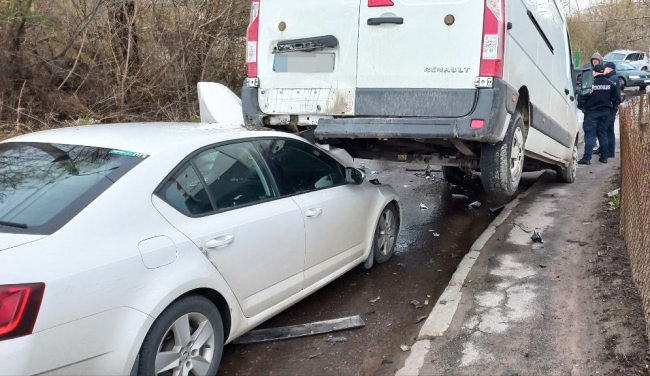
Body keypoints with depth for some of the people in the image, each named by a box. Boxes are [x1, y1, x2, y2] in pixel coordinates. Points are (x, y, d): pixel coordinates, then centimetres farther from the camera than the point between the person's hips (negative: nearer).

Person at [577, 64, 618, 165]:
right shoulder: (610, 84, 1)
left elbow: (582, 97, -13)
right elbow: (615, 97, 7)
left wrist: (581, 107, 3)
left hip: (591, 112, -4)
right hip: (605, 111, 5)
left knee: (590, 134, -3)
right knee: (603, 134, 13)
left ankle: (587, 158, -9)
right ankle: (604, 157, 16)